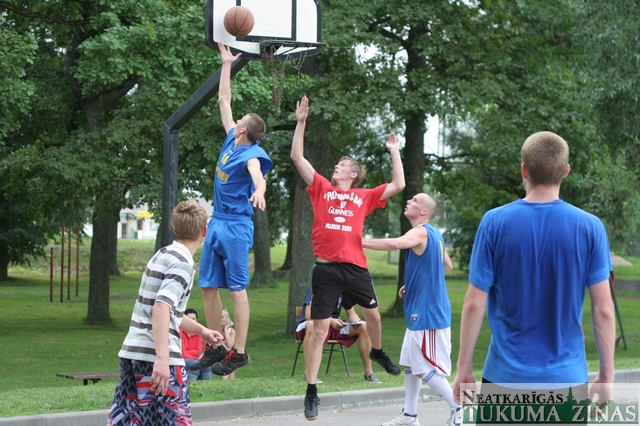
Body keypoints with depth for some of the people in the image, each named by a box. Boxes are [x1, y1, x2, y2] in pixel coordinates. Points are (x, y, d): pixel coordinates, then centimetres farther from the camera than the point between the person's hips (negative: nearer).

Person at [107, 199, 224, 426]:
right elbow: (161, 308, -24)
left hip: (133, 352, 9)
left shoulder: (163, 255, 16)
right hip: (156, 356, -9)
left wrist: (201, 331, 38)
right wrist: (162, 358, -30)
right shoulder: (183, 263, -11)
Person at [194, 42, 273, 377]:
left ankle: (239, 352, -3)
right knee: (208, 286, 9)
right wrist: (226, 64, 21)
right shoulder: (231, 141, 9)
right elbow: (224, 100, 19)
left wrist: (258, 191, -59)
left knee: (237, 288, -6)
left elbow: (257, 174, -37)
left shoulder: (251, 154, -14)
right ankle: (216, 348, 16)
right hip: (216, 223, 9)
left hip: (236, 226, -9)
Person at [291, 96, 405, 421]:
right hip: (326, 268, -2)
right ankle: (311, 393, 2)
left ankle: (377, 352, 53)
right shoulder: (322, 189, 9)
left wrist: (394, 151, 12)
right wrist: (301, 122, 3)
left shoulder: (364, 197, 10)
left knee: (373, 314, 20)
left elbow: (398, 186, 9)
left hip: (355, 267, 2)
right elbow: (297, 156, 6)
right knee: (319, 330, -2)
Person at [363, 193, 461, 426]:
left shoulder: (421, 232, -17)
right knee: (410, 364, 15)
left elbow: (395, 243, -39)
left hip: (428, 313, -10)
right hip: (421, 311, 10)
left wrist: (360, 242, -30)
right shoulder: (433, 234, 13)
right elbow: (447, 266, 27)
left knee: (424, 368, -5)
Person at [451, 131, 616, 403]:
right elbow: (603, 309, -4)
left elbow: (475, 304, -5)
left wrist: (463, 368, 4)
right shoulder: (590, 227, -5)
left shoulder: (495, 222, -6)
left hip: (506, 375, 0)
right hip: (566, 377, 0)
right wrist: (606, 374, 5)